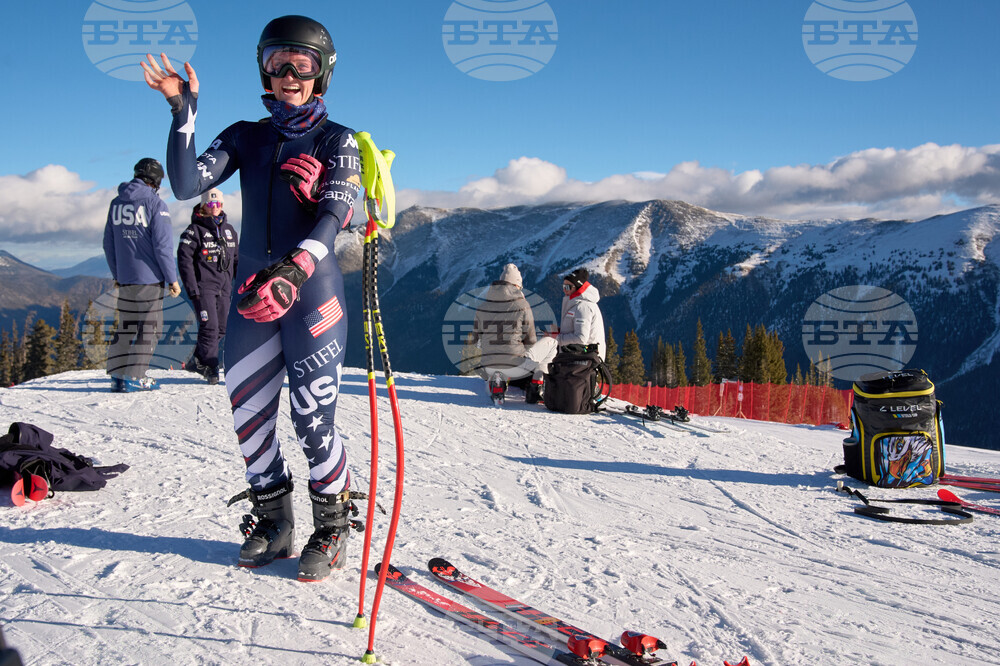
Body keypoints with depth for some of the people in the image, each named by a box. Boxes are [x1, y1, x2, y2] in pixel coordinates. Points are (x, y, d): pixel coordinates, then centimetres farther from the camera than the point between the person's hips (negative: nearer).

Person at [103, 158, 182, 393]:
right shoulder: (155, 204, -10)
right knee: (148, 327, 2)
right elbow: (163, 245, -13)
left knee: (125, 326, 13)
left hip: (125, 278, 6)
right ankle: (134, 377, -1)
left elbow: (108, 244, 15)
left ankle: (117, 375, 11)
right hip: (149, 277, -6)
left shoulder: (116, 203, 9)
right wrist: (172, 278, -7)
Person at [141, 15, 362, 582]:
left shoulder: (337, 141, 1)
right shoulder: (247, 137, 12)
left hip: (313, 295, -4)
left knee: (314, 419, -4)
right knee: (249, 413, 7)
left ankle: (333, 529, 16)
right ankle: (273, 524, 24)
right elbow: (187, 185, -1)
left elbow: (336, 214, -14)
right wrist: (183, 114, -12)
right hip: (251, 295, 4)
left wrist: (294, 268, -30)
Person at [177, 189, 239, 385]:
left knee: (221, 329, 7)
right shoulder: (194, 230, -4)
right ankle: (210, 368, -1)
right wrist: (192, 289, -14)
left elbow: (236, 259, 22)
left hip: (224, 287, 6)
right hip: (203, 287, -6)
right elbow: (184, 260, -8)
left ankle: (196, 361, 22)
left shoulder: (229, 230, 14)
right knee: (210, 327, -11)